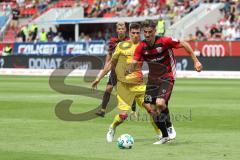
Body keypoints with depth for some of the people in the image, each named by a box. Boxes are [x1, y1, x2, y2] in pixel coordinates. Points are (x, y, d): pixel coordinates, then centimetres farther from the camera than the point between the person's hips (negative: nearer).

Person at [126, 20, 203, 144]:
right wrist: (129, 70, -36)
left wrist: (196, 61, -7)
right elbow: (134, 63, -12)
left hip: (167, 77, -5)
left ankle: (169, 127, 3)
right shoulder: (141, 47, -7)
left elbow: (184, 44, -8)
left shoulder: (164, 41, -18)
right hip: (152, 78, 5)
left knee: (160, 103, -25)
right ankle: (165, 136, 21)